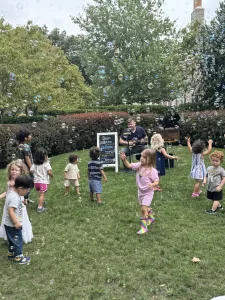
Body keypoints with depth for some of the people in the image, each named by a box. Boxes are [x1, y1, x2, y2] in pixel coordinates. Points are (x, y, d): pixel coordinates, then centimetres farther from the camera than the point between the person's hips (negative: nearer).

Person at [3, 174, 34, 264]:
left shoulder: (11, 193, 5)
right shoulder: (15, 198, -27)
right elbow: (11, 211, -31)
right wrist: (16, 222, -29)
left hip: (9, 224, 10)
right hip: (13, 225, -10)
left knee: (12, 240, 24)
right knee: (18, 240, 6)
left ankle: (11, 253, 40)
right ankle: (18, 257, 19)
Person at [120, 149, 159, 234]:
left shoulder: (152, 170, -24)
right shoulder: (139, 165, -7)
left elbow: (156, 181, -21)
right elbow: (129, 165, -4)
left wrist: (153, 184, -43)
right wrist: (124, 159, -21)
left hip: (148, 193, -7)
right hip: (140, 191, 7)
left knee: (144, 209, -12)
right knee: (145, 208, 24)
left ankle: (144, 227, 1)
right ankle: (151, 218, 50)